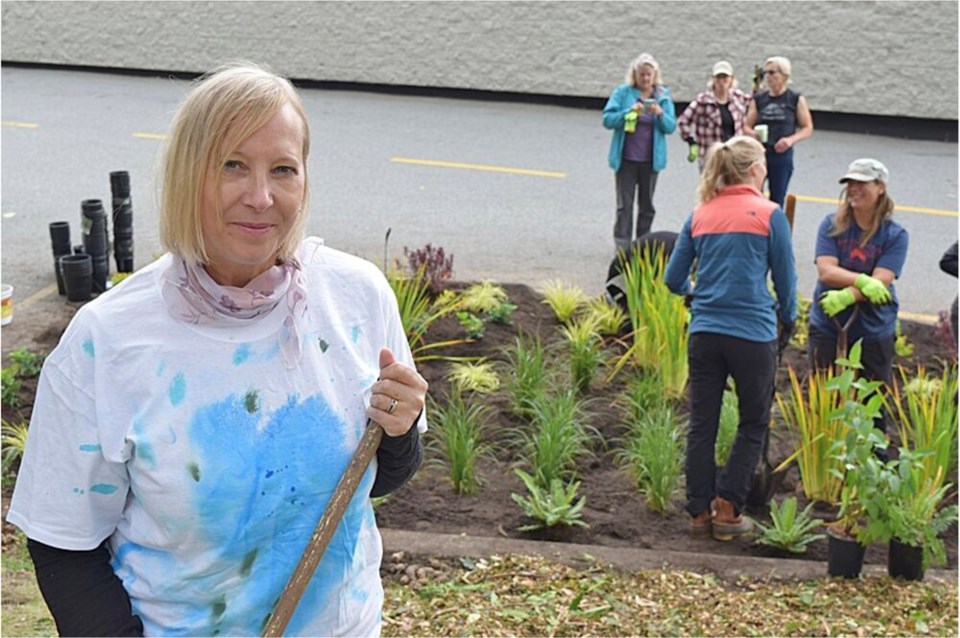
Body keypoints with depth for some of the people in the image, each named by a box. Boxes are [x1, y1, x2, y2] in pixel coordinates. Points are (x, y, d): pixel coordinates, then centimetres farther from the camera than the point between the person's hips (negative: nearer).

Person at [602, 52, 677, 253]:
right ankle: (622, 248, 2)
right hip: (626, 159, -2)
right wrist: (630, 111, -23)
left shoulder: (663, 95, 4)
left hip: (651, 159, 2)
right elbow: (608, 119, -9)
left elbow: (671, 127, 0)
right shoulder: (622, 92, -3)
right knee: (625, 205, -1)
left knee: (647, 206, 11)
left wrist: (660, 114, -19)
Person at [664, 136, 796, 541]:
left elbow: (674, 280, 9)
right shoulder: (769, 214, -4)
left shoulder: (699, 216, 7)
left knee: (701, 425, 11)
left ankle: (699, 512, 17)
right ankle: (727, 509, 9)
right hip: (753, 334, -3)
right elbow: (785, 278, 2)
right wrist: (788, 319, 20)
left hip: (704, 333, 4)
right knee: (754, 424, 12)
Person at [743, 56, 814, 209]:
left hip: (782, 156, -2)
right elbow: (746, 126, 9)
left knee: (777, 201, 7)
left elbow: (808, 128, 2)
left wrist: (791, 139, -16)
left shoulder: (796, 99, -1)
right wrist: (752, 133, -14)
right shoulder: (758, 99, 6)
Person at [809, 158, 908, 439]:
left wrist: (846, 296, -29)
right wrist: (863, 281, -25)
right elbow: (826, 271, -12)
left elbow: (880, 283, -16)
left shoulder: (895, 235, -4)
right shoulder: (832, 225, -1)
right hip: (827, 329, 1)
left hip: (874, 333, -1)